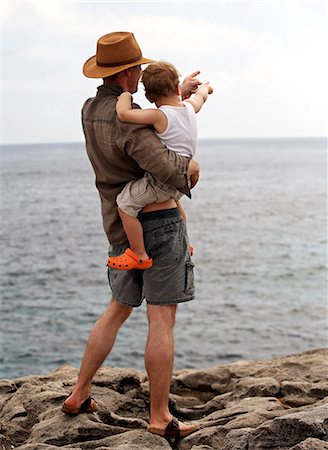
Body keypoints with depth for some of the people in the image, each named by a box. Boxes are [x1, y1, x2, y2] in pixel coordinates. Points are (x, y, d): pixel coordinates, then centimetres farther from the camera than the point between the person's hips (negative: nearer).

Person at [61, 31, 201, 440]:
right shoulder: (128, 118, -19)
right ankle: (160, 418, 3)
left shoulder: (90, 111, 10)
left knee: (118, 310, 21)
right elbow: (165, 168, -32)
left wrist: (177, 94, 26)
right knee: (161, 320, -3)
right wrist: (190, 167, -8)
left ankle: (79, 395, 26)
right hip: (160, 223, -8)